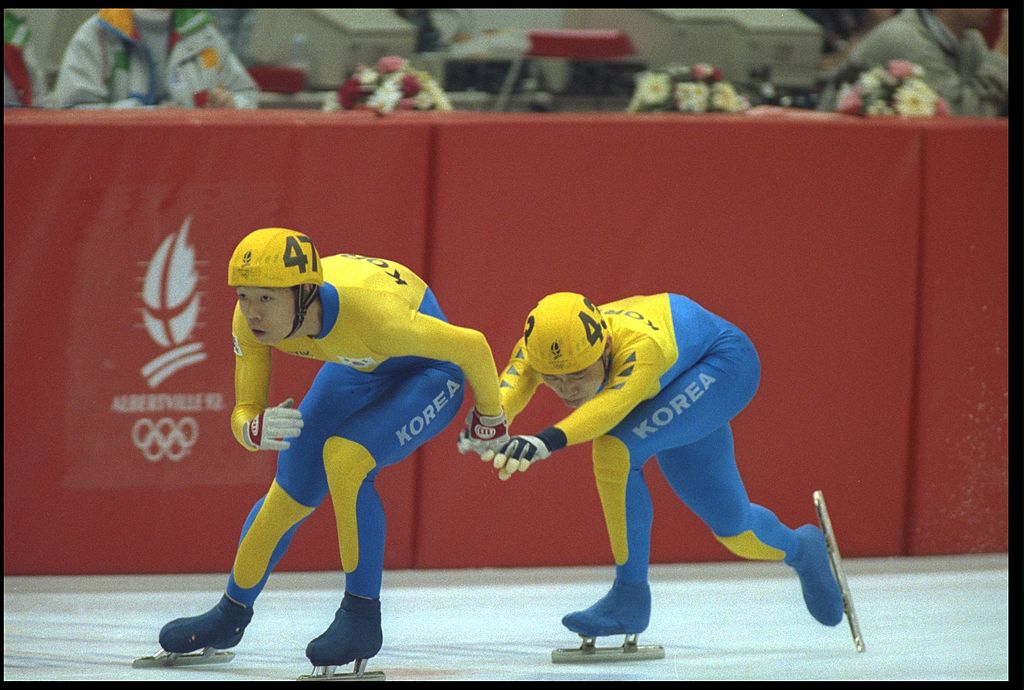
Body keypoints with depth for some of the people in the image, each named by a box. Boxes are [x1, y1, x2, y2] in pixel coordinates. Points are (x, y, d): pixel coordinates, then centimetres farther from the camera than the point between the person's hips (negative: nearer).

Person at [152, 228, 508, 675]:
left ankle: (362, 618, -15)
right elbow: (243, 413, -18)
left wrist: (490, 420, -12)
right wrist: (257, 429, -43)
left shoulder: (369, 311, -43)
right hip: (357, 368, 6)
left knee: (344, 455, -29)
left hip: (427, 371, -6)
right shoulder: (252, 319, -27)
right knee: (290, 495, 7)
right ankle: (231, 615, 32)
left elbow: (472, 346, -30)